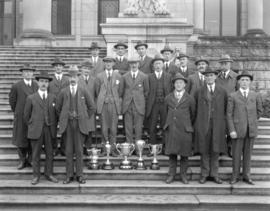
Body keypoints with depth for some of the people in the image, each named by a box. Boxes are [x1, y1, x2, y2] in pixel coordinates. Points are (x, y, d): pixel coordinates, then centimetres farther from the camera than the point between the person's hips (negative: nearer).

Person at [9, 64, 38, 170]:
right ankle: (22, 160, 21)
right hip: (21, 117, -1)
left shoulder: (37, 85, 0)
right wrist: (17, 112, 9)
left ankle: (31, 160, 20)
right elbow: (12, 101, 5)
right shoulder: (16, 86, -4)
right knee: (21, 138, 8)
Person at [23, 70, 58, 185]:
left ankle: (49, 174, 20)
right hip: (36, 131, -2)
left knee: (50, 153, 7)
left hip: (49, 130, 2)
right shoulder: (31, 98, 1)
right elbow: (26, 116, 6)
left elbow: (56, 114, 11)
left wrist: (53, 126, 6)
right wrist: (32, 126, 6)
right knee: (36, 154, 4)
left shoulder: (53, 97, 7)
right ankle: (36, 175, 15)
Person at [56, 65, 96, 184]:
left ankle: (79, 175, 10)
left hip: (80, 124, -1)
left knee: (79, 150, 2)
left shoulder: (83, 91, 2)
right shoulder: (63, 92, 5)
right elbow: (58, 108, 15)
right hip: (67, 124, 1)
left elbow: (92, 107, 8)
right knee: (68, 151, 4)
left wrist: (85, 119, 6)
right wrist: (63, 119, 9)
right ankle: (69, 175, 11)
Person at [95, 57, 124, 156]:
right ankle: (105, 149, 9)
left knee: (113, 128, 0)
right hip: (103, 104, 0)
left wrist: (117, 101, 9)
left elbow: (120, 91, 12)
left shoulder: (118, 76, 7)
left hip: (114, 104, 0)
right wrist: (100, 101, 9)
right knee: (104, 128, 1)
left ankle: (113, 149, 8)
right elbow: (97, 91, 12)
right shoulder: (99, 76, 7)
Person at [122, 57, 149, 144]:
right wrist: (125, 100, 10)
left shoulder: (144, 76, 2)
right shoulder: (125, 76, 6)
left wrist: (142, 100, 10)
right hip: (127, 105, 1)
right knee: (128, 127, 4)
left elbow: (146, 91, 11)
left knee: (138, 127, 2)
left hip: (139, 105, -1)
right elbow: (122, 90, 14)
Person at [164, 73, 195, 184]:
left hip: (184, 130, -1)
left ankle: (183, 175, 16)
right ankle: (171, 174, 14)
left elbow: (193, 115, 12)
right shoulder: (168, 98, 9)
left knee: (184, 153, 4)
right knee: (171, 153, 5)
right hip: (171, 129, 2)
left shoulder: (189, 99, 3)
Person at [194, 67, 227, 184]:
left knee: (215, 150, 4)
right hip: (203, 125, 0)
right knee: (204, 150, 3)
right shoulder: (199, 92, 6)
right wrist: (196, 124, 2)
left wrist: (225, 125, 1)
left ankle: (214, 174, 14)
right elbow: (195, 109, 7)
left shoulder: (222, 92, 7)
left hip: (217, 125, 0)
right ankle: (204, 174, 12)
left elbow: (225, 109, 6)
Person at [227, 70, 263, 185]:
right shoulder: (232, 96, 0)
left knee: (248, 153, 9)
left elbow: (259, 111, 17)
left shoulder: (256, 95, 6)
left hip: (251, 129, 2)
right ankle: (235, 176, 16)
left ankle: (246, 176, 20)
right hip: (238, 129, -2)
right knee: (236, 154, 4)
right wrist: (231, 130, -10)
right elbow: (229, 114, -3)